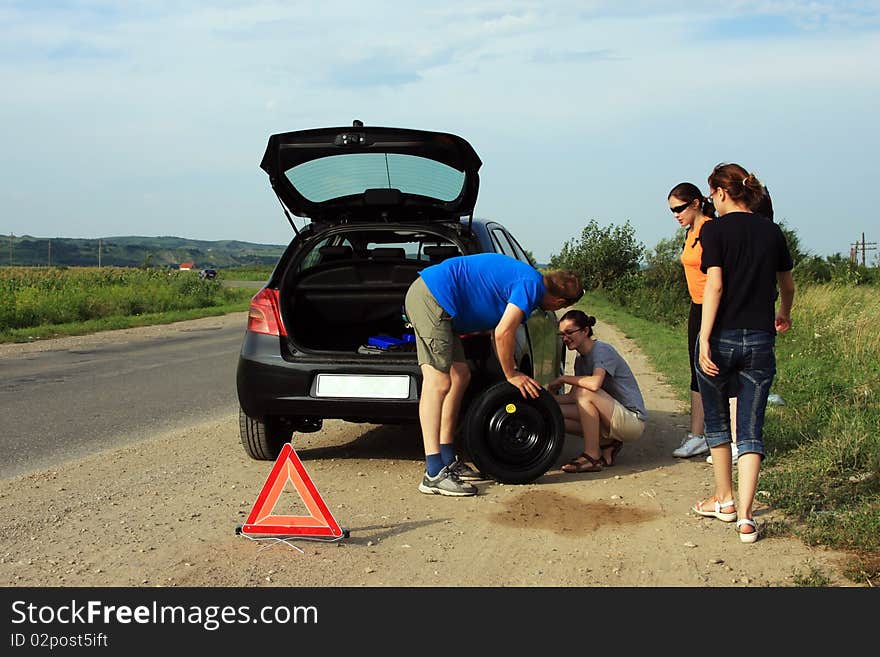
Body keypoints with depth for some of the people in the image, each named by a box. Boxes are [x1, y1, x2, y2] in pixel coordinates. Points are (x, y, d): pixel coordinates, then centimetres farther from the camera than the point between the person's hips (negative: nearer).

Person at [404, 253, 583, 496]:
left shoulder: (523, 279, 20)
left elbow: (498, 333, 28)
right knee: (438, 382, -15)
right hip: (433, 296, -11)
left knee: (460, 376, 13)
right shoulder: (532, 285, -11)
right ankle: (434, 475, -18)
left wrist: (511, 370, 25)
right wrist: (511, 375, -2)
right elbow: (502, 334, -16)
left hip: (428, 294, 11)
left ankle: (447, 461, 17)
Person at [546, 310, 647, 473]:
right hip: (616, 419, 9)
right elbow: (572, 397, 6)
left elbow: (595, 383, -34)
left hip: (633, 421, -9)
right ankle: (607, 444, 3)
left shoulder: (602, 350, -15)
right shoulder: (581, 359, 11)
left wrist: (562, 378, -20)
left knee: (584, 392, -30)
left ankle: (592, 457, -23)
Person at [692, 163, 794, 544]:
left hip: (722, 337, -3)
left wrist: (704, 340, -16)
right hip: (760, 341, 3)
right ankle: (745, 516, -5)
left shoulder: (715, 230, -6)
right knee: (751, 430, 4)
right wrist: (784, 316, 41)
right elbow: (787, 286, 20)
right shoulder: (771, 231, 8)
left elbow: (714, 286, -15)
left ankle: (724, 500, 26)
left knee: (717, 421, 17)